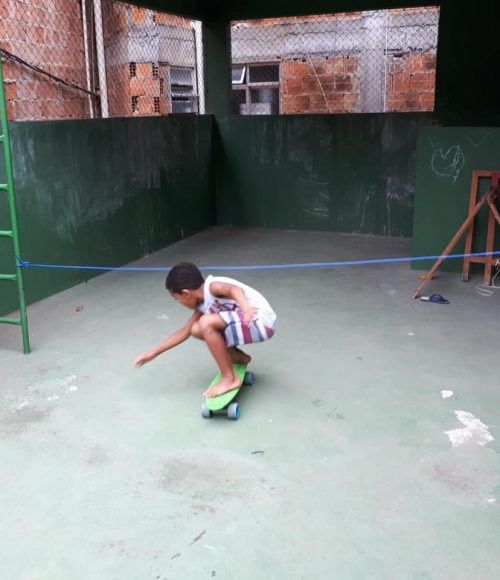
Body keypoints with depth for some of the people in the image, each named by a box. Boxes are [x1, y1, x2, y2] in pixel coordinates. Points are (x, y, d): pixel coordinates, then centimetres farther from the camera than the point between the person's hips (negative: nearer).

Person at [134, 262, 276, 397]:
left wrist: (246, 308, -55)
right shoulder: (202, 305, 11)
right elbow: (185, 331, 19)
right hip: (247, 322, 9)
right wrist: (154, 353, 23)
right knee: (196, 329, 9)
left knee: (206, 323, -23)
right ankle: (238, 357, 22)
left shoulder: (212, 287, -14)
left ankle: (230, 378, -12)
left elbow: (234, 289, -34)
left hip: (262, 321, -9)